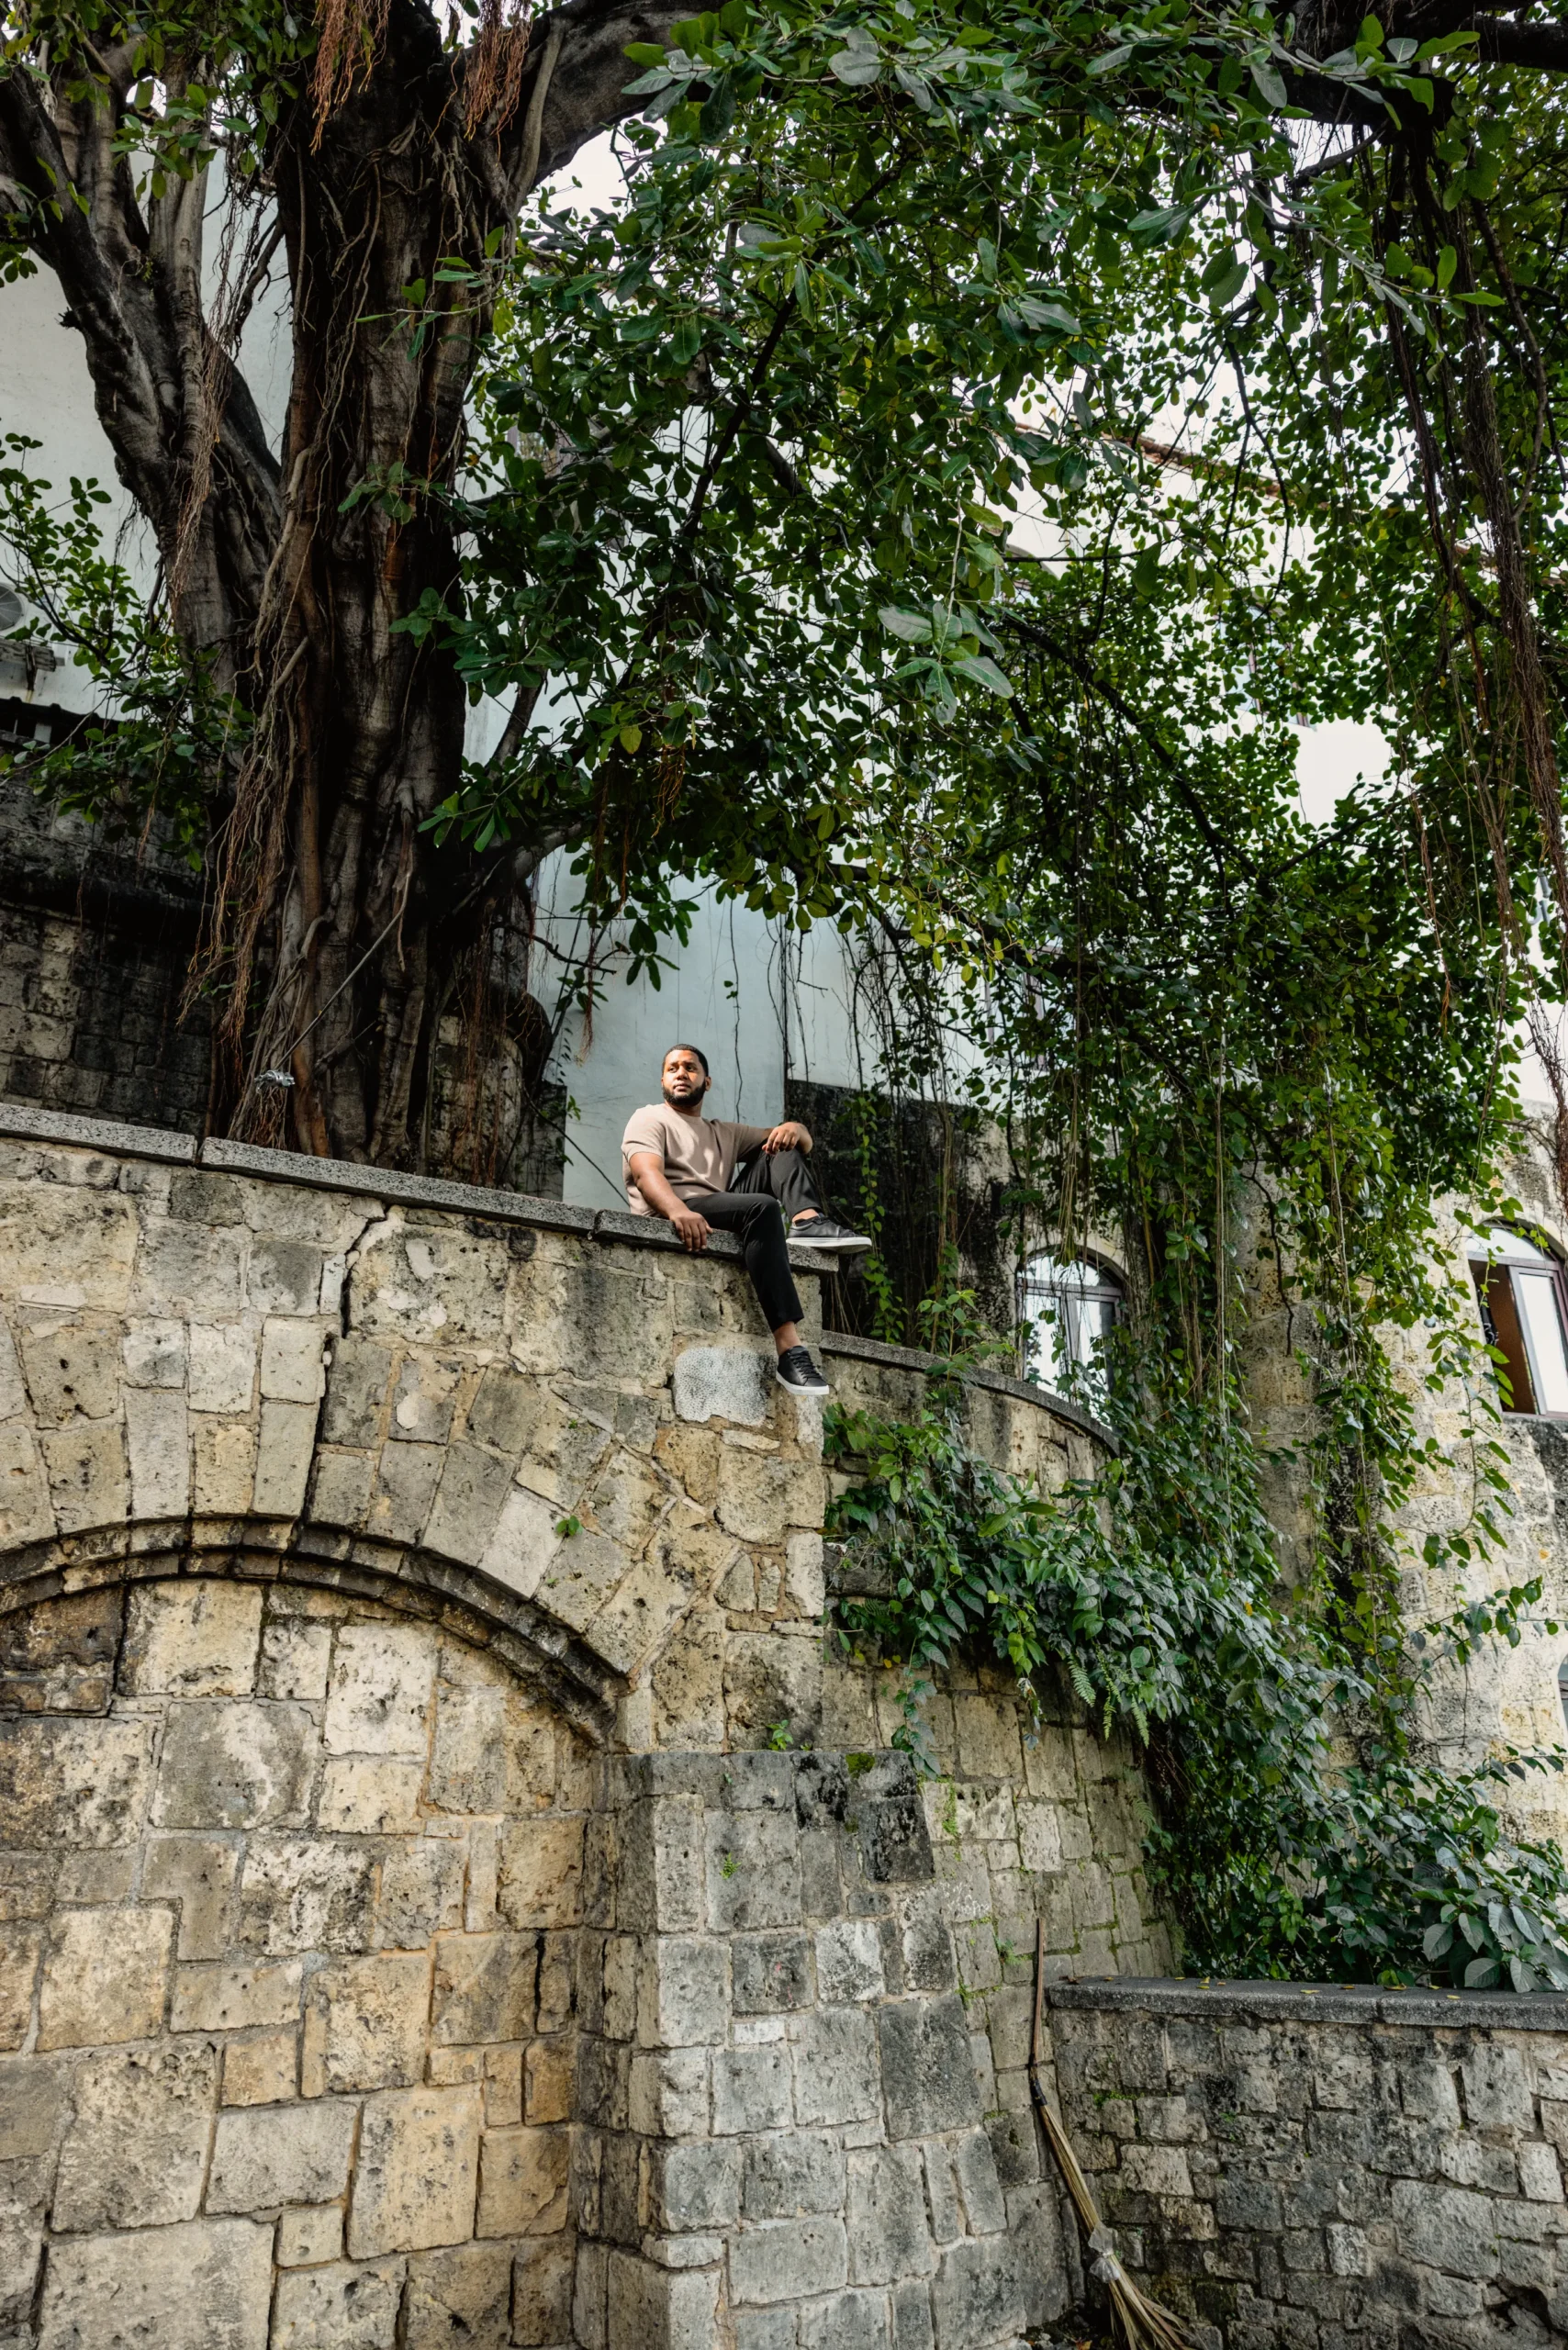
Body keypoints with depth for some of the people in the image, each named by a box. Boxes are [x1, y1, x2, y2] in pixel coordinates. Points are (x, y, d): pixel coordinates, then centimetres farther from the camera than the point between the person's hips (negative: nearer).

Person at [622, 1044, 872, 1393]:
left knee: (781, 1145, 3)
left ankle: (809, 1220, -27)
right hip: (670, 1221, -6)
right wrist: (680, 1211, -35)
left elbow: (804, 1142, 24)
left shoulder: (723, 1133, 30)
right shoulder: (649, 1120, 11)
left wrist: (794, 1127, -3)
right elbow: (646, 1173, -13)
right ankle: (789, 1348, -43)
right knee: (762, 1207, -33)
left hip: (723, 1222, 7)